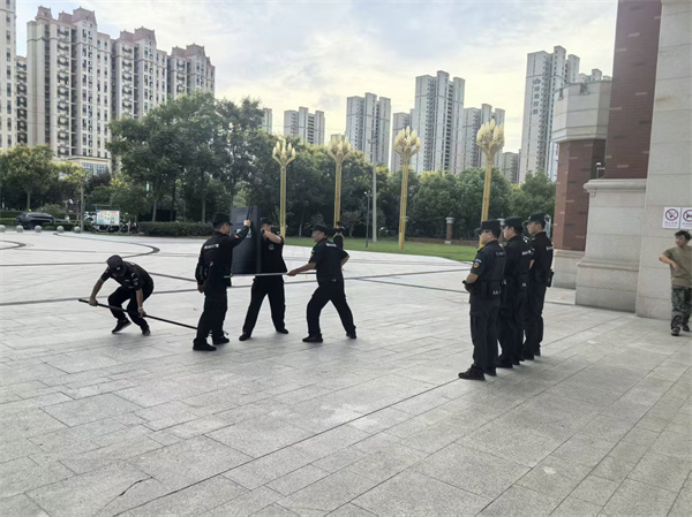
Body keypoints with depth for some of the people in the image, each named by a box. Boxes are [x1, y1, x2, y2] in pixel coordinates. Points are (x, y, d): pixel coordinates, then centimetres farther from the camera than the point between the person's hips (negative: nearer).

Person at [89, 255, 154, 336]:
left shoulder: (132, 272, -41)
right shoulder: (111, 269, -22)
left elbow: (139, 291, -39)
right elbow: (100, 281, -8)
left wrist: (140, 308, -43)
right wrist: (92, 297, -12)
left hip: (145, 286, -7)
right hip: (128, 286, 7)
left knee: (132, 308, -21)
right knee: (113, 300, -8)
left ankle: (144, 327, 5)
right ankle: (122, 321, 15)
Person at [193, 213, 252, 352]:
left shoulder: (208, 243, 11)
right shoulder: (225, 241, -13)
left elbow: (200, 264, 13)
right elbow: (240, 236, 1)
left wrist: (200, 282, 21)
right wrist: (246, 226, 20)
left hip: (209, 282, 9)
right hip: (218, 283, -9)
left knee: (221, 309, 22)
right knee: (210, 312, -7)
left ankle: (217, 336, 34)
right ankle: (200, 342, -7)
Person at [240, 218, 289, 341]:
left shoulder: (278, 238, -2)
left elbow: (277, 240, -25)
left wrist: (263, 231, -34)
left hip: (275, 278, 0)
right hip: (261, 277, 0)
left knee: (278, 304, 14)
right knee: (254, 305, -3)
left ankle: (280, 326, 36)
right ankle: (247, 331, 2)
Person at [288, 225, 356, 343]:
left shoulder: (320, 246, -10)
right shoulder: (333, 245, 15)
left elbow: (312, 265, -19)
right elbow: (346, 256, 28)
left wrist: (295, 271, -11)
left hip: (327, 283, -9)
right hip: (338, 282, 9)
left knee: (313, 307, -2)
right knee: (343, 307, 21)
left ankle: (315, 335, -3)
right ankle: (351, 332, 32)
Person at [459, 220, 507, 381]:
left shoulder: (485, 252, -21)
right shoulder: (502, 252, 7)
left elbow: (472, 277, -25)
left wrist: (466, 282, -4)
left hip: (481, 298, -8)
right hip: (495, 296, 9)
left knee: (479, 335, -2)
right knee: (491, 333, 16)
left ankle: (478, 370, 2)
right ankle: (491, 366, 25)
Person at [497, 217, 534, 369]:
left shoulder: (510, 247, -19)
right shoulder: (527, 247, 9)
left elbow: (501, 268, -18)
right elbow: (529, 266, 14)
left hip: (509, 290, -9)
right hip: (522, 288, 9)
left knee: (506, 324, -1)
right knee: (518, 323, 15)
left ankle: (506, 359, 3)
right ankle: (516, 356, 24)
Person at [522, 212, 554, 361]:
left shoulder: (536, 243, -19)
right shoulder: (547, 241, 12)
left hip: (534, 283, -10)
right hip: (542, 282, 10)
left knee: (530, 316, -5)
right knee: (537, 315, 16)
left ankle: (529, 351, -2)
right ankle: (536, 347, 25)